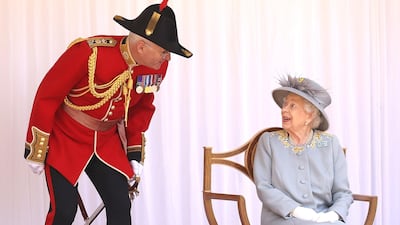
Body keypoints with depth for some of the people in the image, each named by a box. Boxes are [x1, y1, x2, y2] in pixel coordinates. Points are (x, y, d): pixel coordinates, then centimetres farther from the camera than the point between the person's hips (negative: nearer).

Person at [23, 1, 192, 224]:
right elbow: (46, 97, -18)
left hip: (107, 142, 5)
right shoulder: (88, 53, -28)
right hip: (64, 139, -5)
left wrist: (135, 153, 6)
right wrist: (36, 151, -12)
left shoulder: (157, 66, -11)